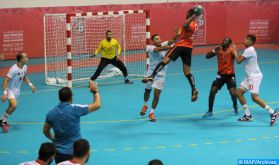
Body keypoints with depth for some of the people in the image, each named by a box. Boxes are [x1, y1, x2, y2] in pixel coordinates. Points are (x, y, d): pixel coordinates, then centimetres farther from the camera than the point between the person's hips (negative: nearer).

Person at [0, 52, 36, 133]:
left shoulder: (25, 67, -4)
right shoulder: (13, 69, -28)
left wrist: (30, 85, 7)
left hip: (17, 90, 8)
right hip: (10, 89, -8)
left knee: (11, 107, 15)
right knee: (14, 105, -25)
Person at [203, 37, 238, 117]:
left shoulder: (231, 51, -12)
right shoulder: (218, 49, -1)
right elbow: (207, 56, -4)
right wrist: (213, 52, -22)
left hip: (230, 75, -3)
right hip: (220, 74, 3)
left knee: (233, 93, -12)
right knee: (212, 91, -7)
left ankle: (235, 106, 22)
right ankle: (210, 111, 6)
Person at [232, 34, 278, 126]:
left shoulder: (250, 50, -18)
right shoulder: (248, 50, 13)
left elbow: (239, 60, -20)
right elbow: (241, 58, 17)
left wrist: (234, 50, -7)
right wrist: (236, 50, 10)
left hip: (255, 76, -10)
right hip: (249, 77, 10)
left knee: (255, 97, -16)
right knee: (239, 93, 6)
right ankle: (248, 115, 12)